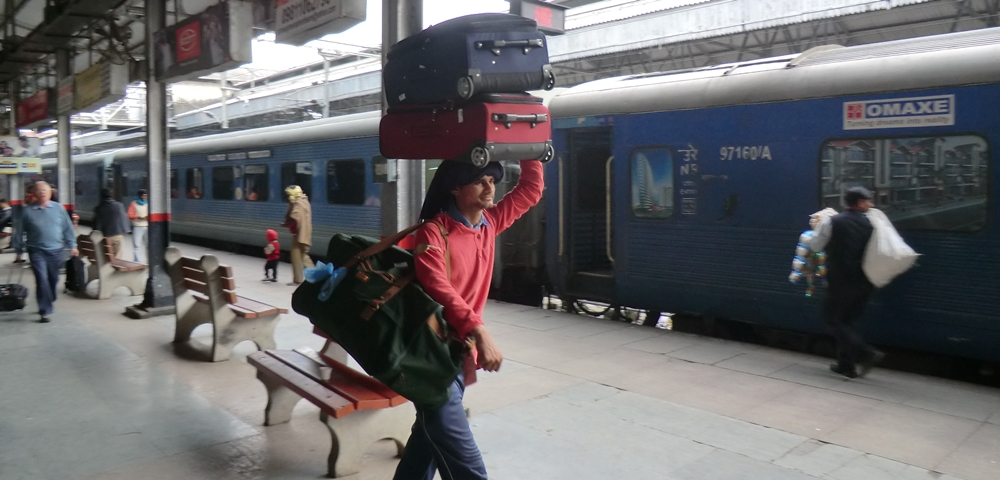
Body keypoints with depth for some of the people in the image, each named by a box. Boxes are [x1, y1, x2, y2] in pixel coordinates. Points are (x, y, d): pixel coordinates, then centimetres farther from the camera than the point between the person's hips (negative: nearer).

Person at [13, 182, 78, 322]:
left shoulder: (59, 208, 2)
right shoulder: (28, 211, -3)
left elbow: (67, 228, 6)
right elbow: (20, 232, 4)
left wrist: (72, 245, 3)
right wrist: (19, 251, 5)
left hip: (56, 251, 3)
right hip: (37, 251, -2)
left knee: (53, 280, 13)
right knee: (42, 280, -11)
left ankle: (47, 304, 35)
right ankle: (45, 311, -8)